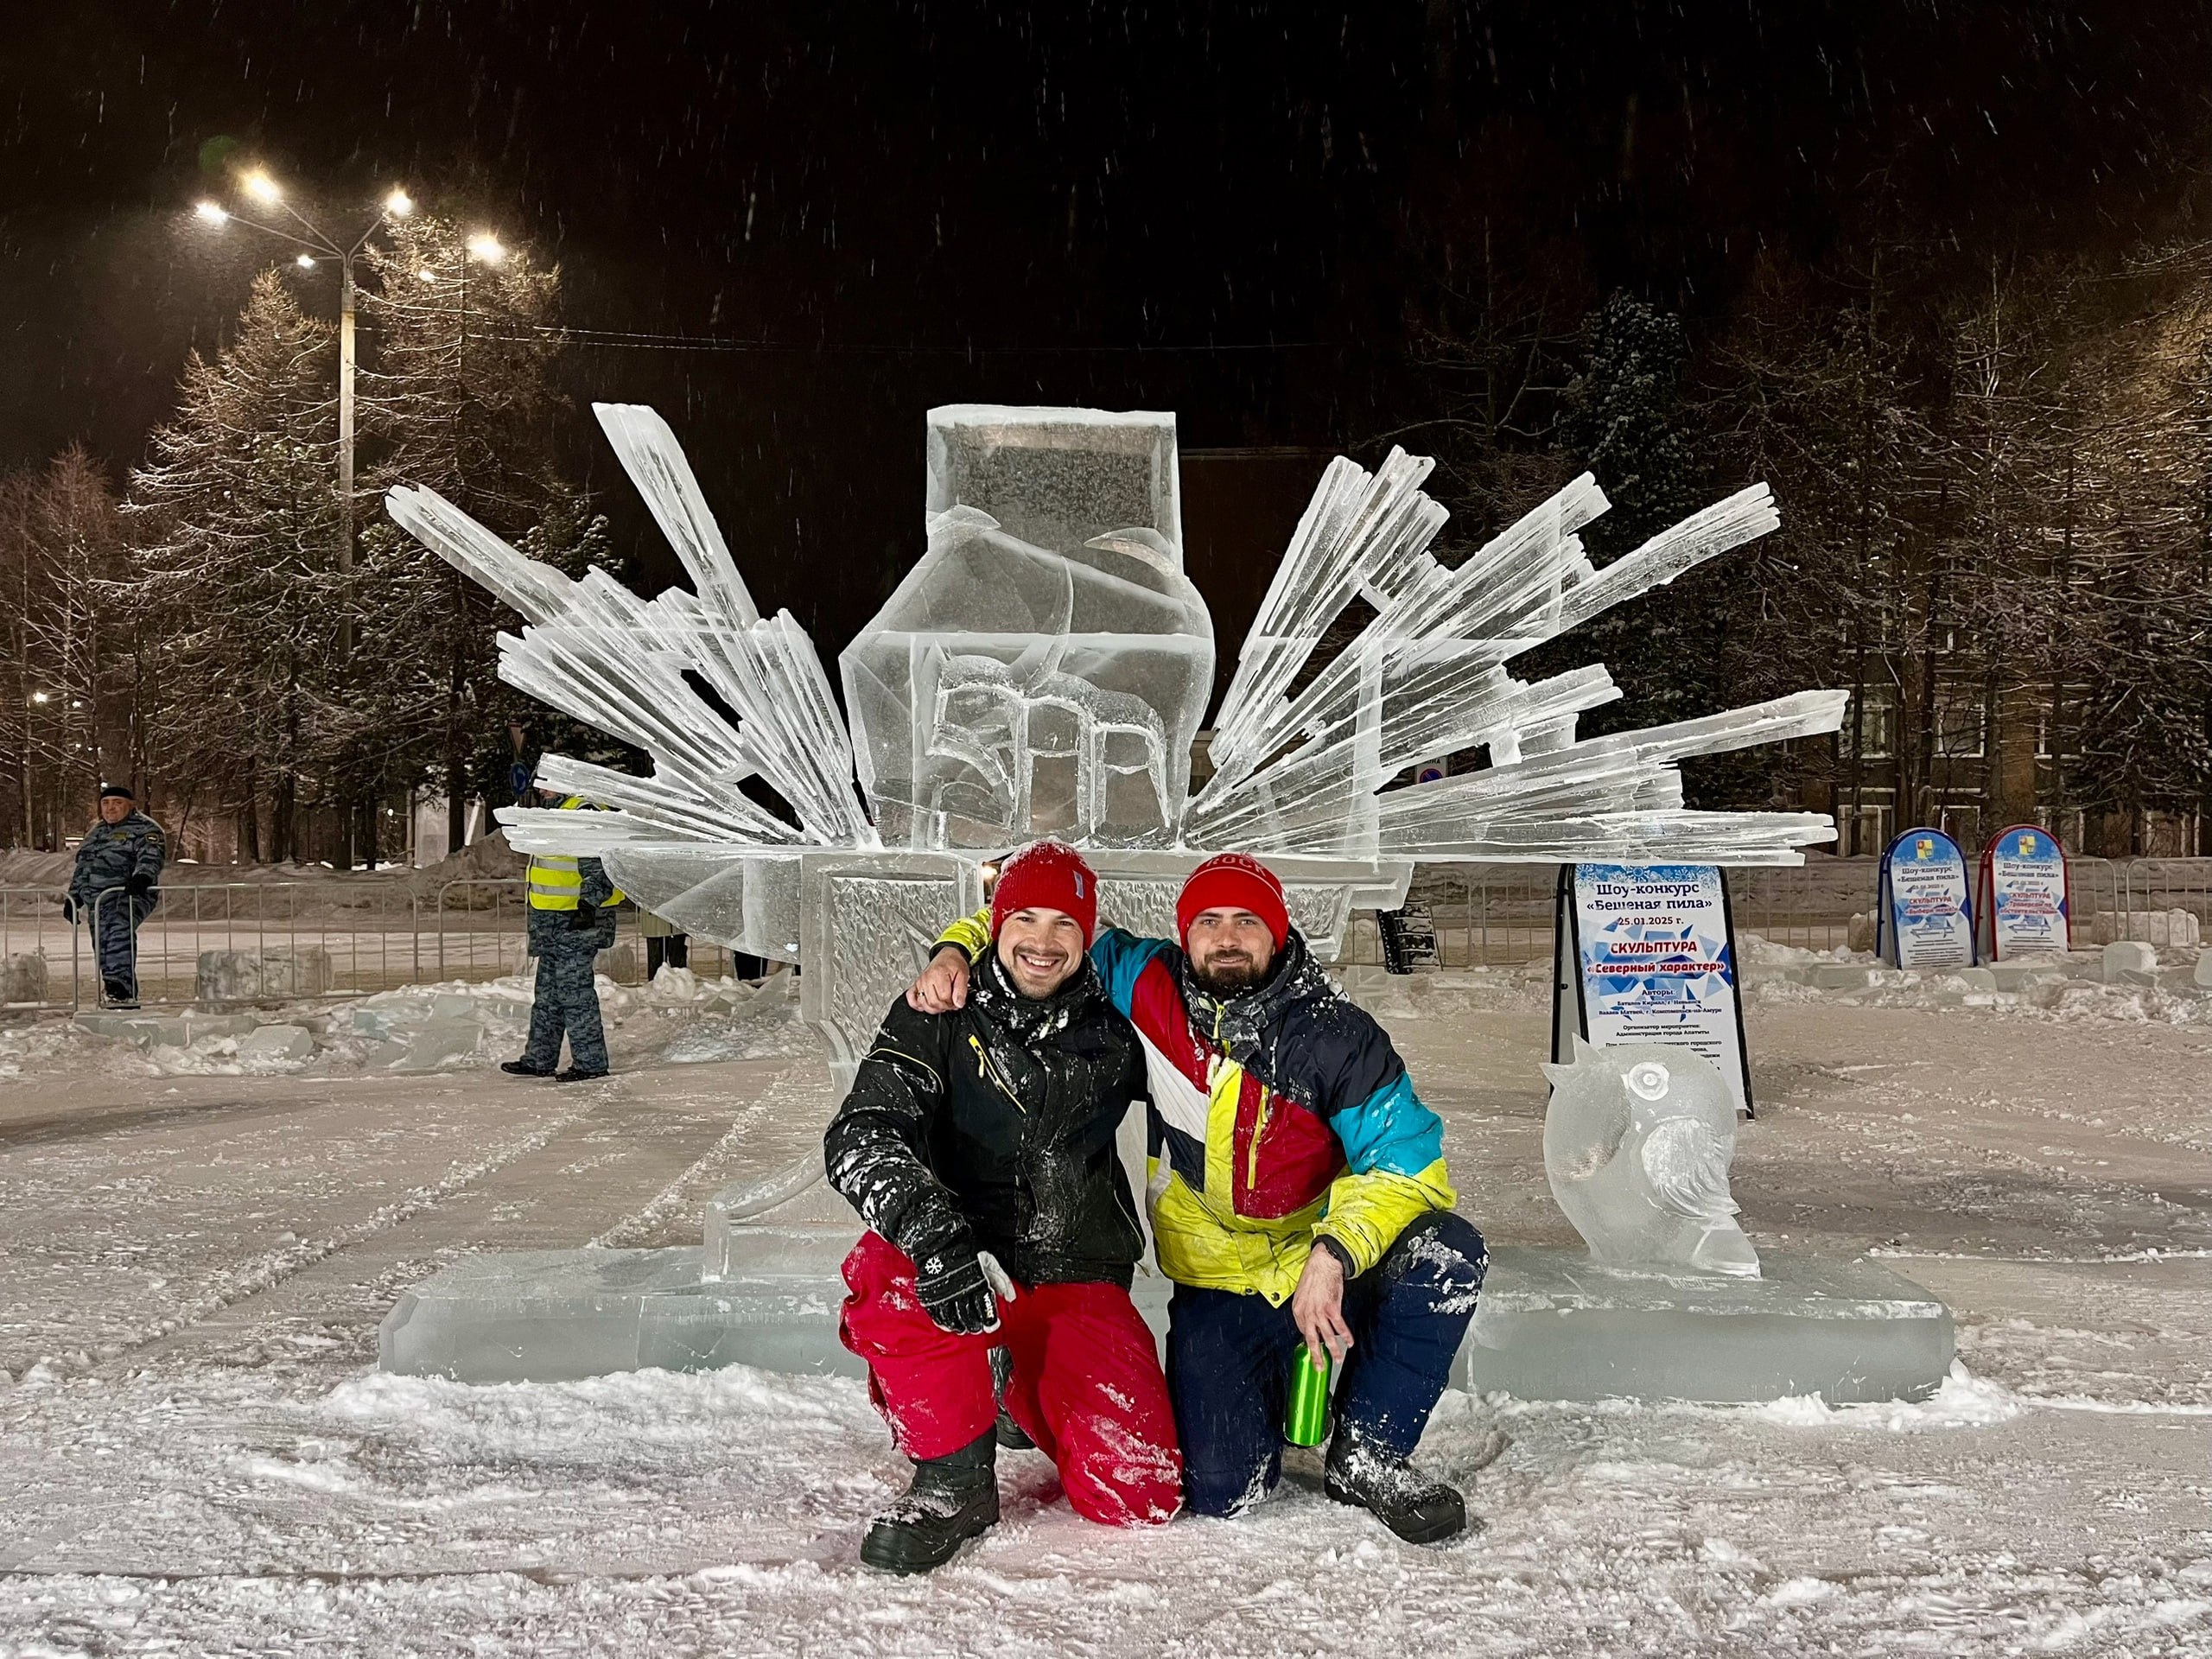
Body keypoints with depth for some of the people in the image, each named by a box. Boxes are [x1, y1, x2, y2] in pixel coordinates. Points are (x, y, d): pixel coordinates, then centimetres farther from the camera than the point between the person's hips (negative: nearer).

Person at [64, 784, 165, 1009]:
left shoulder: (144, 829, 1)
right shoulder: (95, 833, 25)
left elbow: (151, 857, -17)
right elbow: (82, 867, 33)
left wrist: (143, 876, -37)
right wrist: (73, 897, 28)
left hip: (129, 895, -8)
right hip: (97, 901, 8)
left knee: (120, 930, -33)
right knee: (102, 948, 3)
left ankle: (120, 985, -46)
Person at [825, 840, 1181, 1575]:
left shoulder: (1114, 1029, 3)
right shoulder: (938, 1019, -6)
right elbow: (858, 1137, -21)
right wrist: (932, 1230, -37)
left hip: (1081, 1282, 3)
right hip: (961, 1266, -2)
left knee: (1139, 1495, -10)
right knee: (889, 1269, -37)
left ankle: (1029, 1396, 24)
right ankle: (954, 1477, -13)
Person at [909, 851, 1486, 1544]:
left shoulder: (1337, 1038, -16)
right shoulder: (1152, 992, -11)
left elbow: (1410, 1165, -19)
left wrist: (1333, 1255, -33)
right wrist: (954, 954, -17)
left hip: (1325, 1267, 0)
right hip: (1216, 1291, 1)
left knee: (1449, 1251, -30)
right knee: (1220, 1495, -14)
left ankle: (1365, 1456, -8)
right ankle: (1268, 1385, 23)